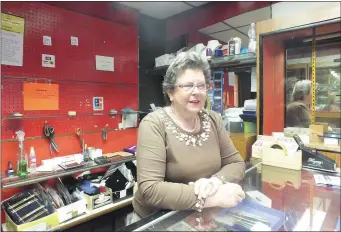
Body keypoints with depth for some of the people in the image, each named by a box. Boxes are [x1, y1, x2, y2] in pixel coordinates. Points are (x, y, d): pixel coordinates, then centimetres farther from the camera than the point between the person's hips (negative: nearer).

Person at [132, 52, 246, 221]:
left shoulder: (213, 120, -3)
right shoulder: (154, 125, -20)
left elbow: (236, 163, -1)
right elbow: (150, 190, -25)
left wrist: (215, 181, -20)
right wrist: (210, 198, -28)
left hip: (204, 217, 3)